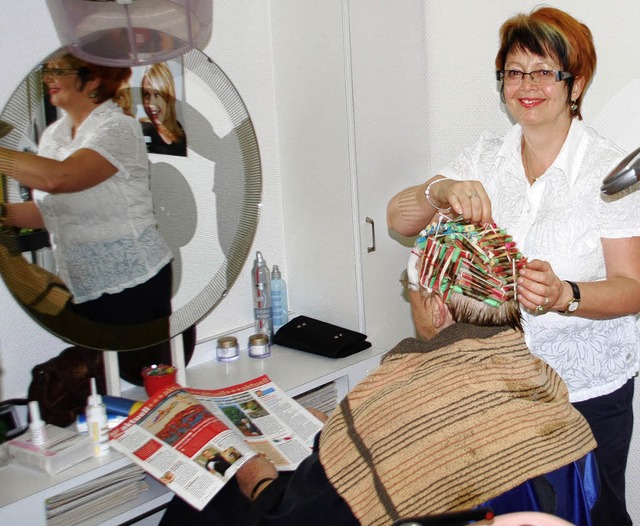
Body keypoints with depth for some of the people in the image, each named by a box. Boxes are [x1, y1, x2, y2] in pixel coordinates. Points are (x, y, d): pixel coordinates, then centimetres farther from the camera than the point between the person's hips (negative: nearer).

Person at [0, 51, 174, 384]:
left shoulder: (119, 129, -14)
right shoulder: (53, 135, 10)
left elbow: (58, 178, -30)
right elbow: (50, 211, 13)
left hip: (132, 285, -7)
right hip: (82, 289, 7)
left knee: (138, 382, -1)